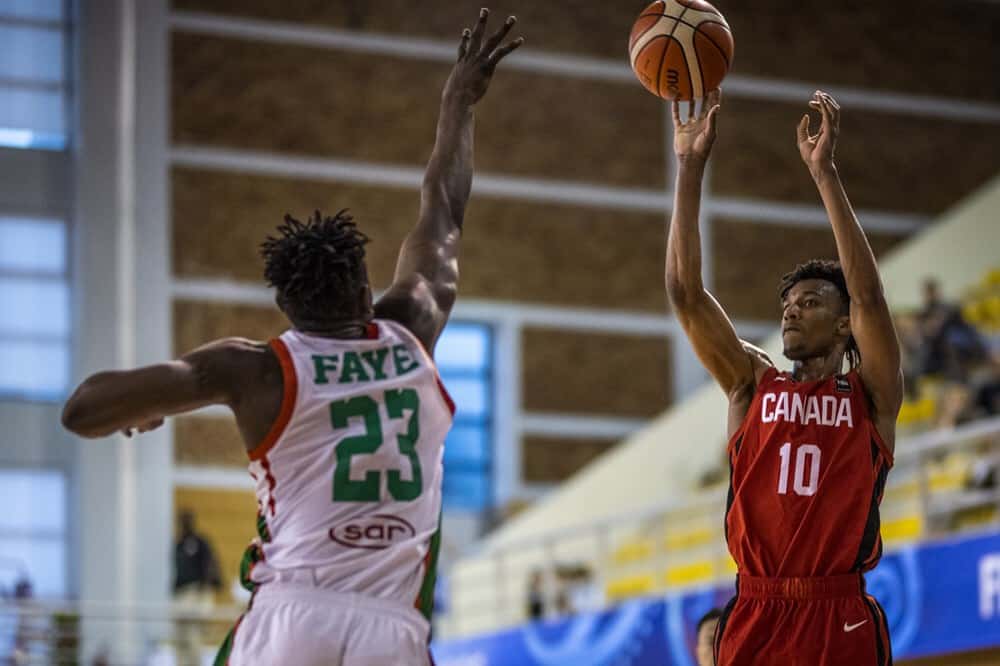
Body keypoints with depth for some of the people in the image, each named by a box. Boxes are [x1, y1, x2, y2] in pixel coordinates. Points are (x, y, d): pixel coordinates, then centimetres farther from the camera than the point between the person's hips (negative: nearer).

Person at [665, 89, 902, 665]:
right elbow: (686, 292, 6)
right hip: (754, 618, 2)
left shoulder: (870, 397, 7)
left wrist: (824, 171, -12)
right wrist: (691, 168, -1)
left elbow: (868, 295, -8)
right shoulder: (753, 385, 14)